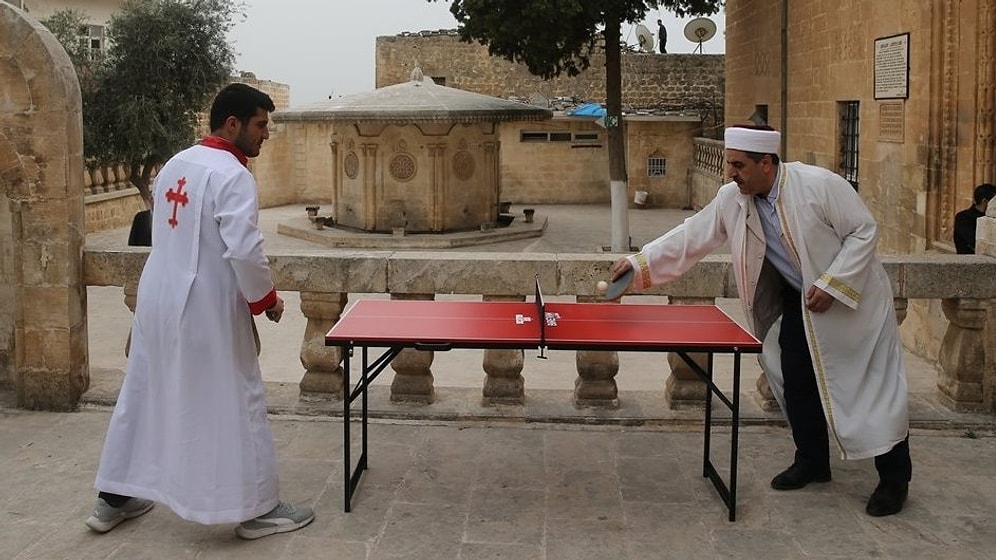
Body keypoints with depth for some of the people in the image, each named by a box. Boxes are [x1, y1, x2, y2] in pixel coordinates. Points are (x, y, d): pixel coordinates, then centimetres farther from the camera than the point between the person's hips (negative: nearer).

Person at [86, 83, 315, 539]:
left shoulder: (175, 165, 9)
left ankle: (115, 498, 28)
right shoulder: (231, 175, -17)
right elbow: (244, 250, -24)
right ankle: (256, 509, 12)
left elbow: (169, 233, 14)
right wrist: (265, 298, -10)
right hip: (206, 308, -8)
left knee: (144, 393, 17)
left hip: (158, 297, 8)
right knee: (235, 402, 2)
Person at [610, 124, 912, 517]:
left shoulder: (819, 185, -26)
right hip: (799, 302, 6)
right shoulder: (731, 199, -10)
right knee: (796, 381, 5)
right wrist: (640, 262, -12)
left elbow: (864, 231, -19)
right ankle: (811, 462, 25)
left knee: (875, 387, 1)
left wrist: (832, 285, -25)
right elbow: (691, 236, -4)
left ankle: (894, 479, 12)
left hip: (852, 297, -5)